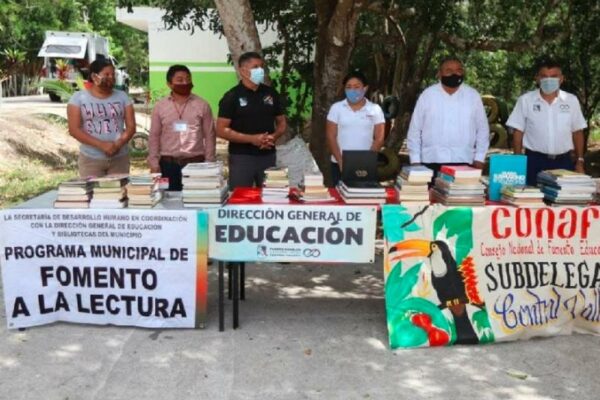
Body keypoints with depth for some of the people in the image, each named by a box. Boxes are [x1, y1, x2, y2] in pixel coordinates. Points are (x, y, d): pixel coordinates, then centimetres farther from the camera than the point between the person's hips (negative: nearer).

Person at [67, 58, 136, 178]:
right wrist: (101, 145, -18)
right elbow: (74, 130, -6)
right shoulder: (78, 98, 1)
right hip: (90, 159, -2)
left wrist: (118, 144, -17)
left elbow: (131, 126, 3)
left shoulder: (122, 97, 8)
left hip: (120, 158, 2)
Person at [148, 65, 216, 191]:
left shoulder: (202, 105, 2)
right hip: (168, 164, 1)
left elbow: (209, 135, 4)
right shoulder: (160, 106, 5)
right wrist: (154, 164, 2)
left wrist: (209, 163, 0)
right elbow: (154, 136, 8)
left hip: (196, 163, -1)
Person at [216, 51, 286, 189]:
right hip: (241, 157, -4)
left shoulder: (271, 93, 8)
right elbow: (221, 130, -9)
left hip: (268, 156, 4)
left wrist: (273, 136, -8)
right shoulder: (232, 96, -4)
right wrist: (252, 139, -17)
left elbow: (281, 123, 15)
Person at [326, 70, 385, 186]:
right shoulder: (336, 108, 3)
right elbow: (331, 136, 1)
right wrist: (341, 161, -8)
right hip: (340, 165, 1)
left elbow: (379, 139, 1)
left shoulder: (375, 109, 3)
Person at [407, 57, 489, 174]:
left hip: (463, 162, 1)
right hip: (431, 162, -1)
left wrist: (479, 158, 5)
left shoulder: (473, 95, 5)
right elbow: (415, 130, 5)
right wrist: (415, 160, 1)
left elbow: (482, 129, 11)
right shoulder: (427, 95, 2)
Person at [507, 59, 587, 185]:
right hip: (534, 161, -2)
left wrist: (579, 161, 7)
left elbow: (577, 132, 10)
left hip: (563, 161, 2)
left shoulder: (571, 100, 4)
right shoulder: (526, 100, -2)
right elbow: (518, 131, 1)